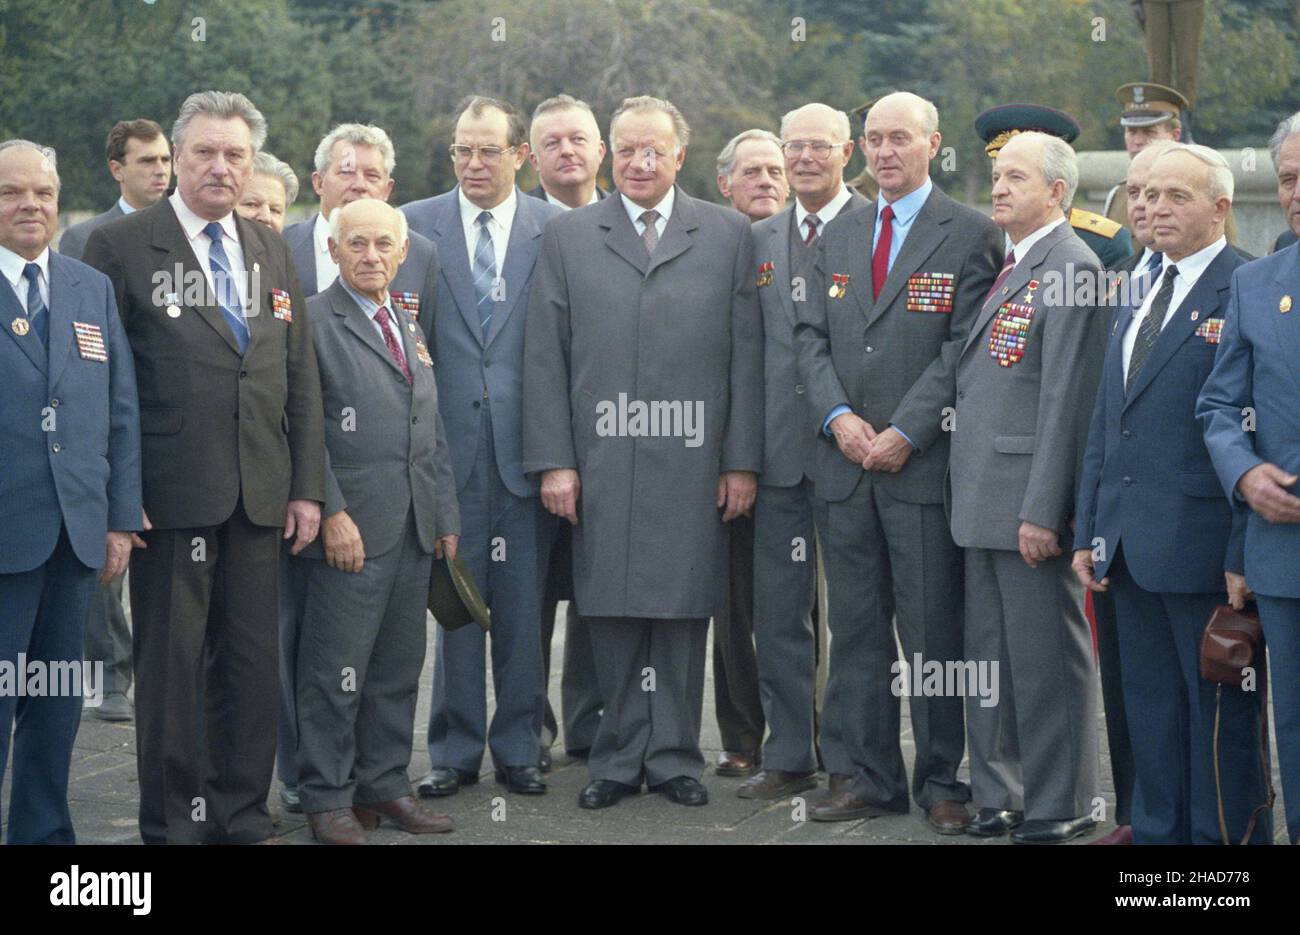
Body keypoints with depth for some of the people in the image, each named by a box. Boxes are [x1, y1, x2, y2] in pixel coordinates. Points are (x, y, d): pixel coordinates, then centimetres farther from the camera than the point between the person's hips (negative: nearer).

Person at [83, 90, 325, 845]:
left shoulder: (273, 250, 14)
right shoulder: (122, 246, -2)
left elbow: (301, 376, 14)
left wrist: (307, 486, 9)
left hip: (259, 498, 5)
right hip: (172, 495, -5)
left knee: (252, 662, 9)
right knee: (172, 664, 3)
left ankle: (243, 816, 21)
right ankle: (173, 822, 14)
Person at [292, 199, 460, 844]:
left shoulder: (409, 326, 18)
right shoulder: (312, 321, -4)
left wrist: (446, 516, 16)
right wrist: (331, 513, -16)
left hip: (415, 529, 7)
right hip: (352, 527, -7)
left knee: (399, 669, 11)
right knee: (336, 671, -3)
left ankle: (384, 785, 20)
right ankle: (327, 798, 7)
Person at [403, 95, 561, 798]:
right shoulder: (416, 225, 6)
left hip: (525, 444, 0)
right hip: (449, 443, 0)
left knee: (523, 608, 6)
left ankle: (517, 748, 18)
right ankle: (455, 751, 15)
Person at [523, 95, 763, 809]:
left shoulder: (729, 235, 7)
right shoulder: (567, 237, 8)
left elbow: (746, 353, 4)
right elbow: (545, 355, 5)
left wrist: (741, 461, -1)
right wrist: (553, 460, -2)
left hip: (693, 465, 0)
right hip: (600, 463, 0)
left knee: (684, 609, 4)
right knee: (611, 610, 4)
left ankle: (674, 756, 17)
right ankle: (620, 757, 15)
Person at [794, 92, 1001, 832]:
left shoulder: (970, 235, -2)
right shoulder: (839, 235, 16)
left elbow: (963, 348, -8)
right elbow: (812, 336, 12)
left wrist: (905, 433, -14)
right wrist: (838, 417, -4)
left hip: (924, 464, -5)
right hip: (846, 461, 5)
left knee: (935, 630, -1)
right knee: (856, 628, 9)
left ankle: (945, 782, 10)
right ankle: (865, 777, 17)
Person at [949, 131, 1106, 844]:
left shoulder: (1070, 266, -11)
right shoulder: (1004, 268, 17)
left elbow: (1065, 398, -17)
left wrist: (1042, 509, -20)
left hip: (1030, 498, -9)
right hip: (983, 502, 9)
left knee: (1045, 658, -1)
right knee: (989, 653, 14)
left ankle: (1058, 808, 8)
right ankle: (997, 798, 24)